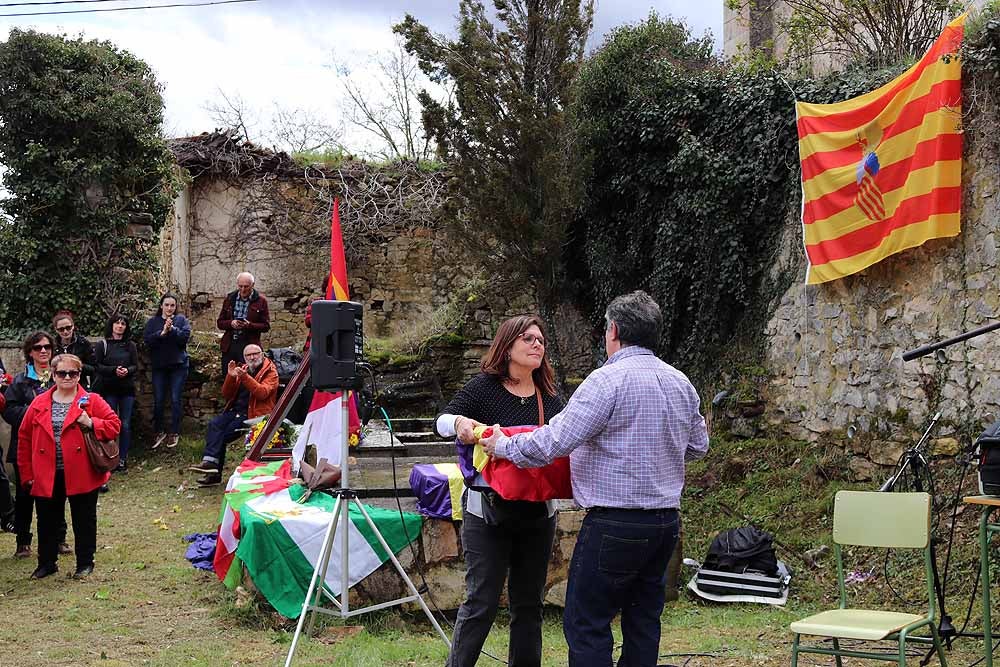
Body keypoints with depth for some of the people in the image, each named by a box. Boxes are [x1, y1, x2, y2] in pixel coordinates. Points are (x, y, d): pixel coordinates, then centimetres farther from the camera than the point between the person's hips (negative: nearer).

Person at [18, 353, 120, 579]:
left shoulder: (91, 401, -2)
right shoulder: (39, 404, 4)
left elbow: (114, 425, -3)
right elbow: (25, 437, 7)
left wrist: (91, 424, -20)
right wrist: (27, 473, 3)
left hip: (82, 475, -2)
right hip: (47, 476, 2)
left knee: (84, 520, 8)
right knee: (47, 521, 13)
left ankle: (85, 562, 23)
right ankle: (46, 563, 28)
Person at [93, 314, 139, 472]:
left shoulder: (130, 345, 9)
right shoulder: (102, 345, 2)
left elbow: (136, 366, 6)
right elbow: (97, 366, -4)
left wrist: (127, 370, -15)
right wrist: (114, 370, -18)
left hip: (127, 390, 2)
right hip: (109, 389, -2)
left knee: (125, 425, 2)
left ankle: (123, 459, 9)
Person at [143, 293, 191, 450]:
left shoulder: (181, 320, 3)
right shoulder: (152, 322, 5)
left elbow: (185, 337, -12)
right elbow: (147, 340, -10)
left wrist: (172, 329, -23)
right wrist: (162, 333, -21)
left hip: (178, 366, -1)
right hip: (159, 366, 1)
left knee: (175, 400, 0)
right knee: (158, 401, 4)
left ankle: (174, 432, 11)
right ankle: (159, 432, 18)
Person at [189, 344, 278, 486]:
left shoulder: (270, 372, 1)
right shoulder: (243, 369, 18)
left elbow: (262, 393, -18)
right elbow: (226, 395, 16)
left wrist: (245, 377, -26)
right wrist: (230, 377, -1)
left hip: (253, 414, -6)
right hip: (235, 411, 6)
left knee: (222, 435, -22)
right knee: (214, 424, -22)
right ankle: (210, 462, -28)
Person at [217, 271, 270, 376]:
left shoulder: (260, 301, 0)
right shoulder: (229, 298, 10)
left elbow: (266, 326, 0)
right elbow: (220, 323, 12)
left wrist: (250, 325, -17)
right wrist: (231, 323, -9)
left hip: (249, 345, -3)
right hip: (229, 345, 4)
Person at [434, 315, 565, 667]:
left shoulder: (550, 396, 7)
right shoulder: (484, 386, -6)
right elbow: (442, 421, -11)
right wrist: (460, 421, -32)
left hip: (538, 515, 5)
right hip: (488, 510, -5)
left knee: (529, 602, 13)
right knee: (481, 602, -5)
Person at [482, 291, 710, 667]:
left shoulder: (609, 379, -14)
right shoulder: (681, 383, 10)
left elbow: (555, 441, -17)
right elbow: (698, 446, 20)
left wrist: (503, 446, -2)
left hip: (616, 523, -8)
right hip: (666, 518, 8)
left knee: (586, 623, -2)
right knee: (644, 619, 14)